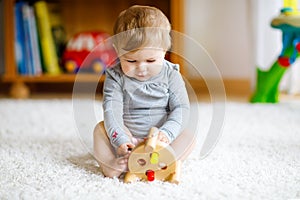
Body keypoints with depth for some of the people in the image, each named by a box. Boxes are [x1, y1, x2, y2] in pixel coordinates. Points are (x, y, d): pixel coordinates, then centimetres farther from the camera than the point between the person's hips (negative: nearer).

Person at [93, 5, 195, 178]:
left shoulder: (170, 75, -5)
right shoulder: (115, 77, -7)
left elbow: (181, 109, -10)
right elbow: (112, 110, -17)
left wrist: (166, 133, -28)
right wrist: (120, 139, -32)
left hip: (160, 140, 0)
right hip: (127, 137, 0)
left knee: (187, 138, -23)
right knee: (101, 128, -19)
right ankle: (110, 164, -39)